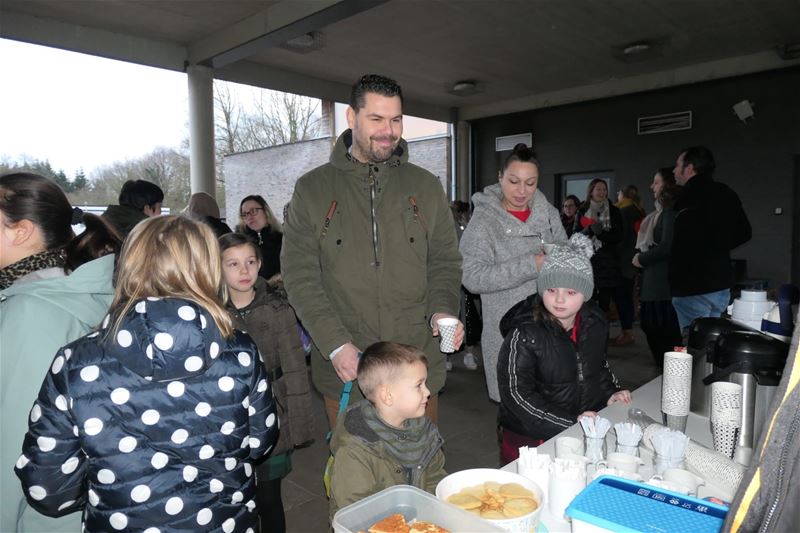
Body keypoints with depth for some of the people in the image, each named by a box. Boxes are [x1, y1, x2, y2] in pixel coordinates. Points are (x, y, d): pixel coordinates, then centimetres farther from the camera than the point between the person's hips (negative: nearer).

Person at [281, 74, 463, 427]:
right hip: (344, 369, -1)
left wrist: (442, 310, -10)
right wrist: (335, 344, -14)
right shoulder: (312, 189, 1)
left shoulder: (425, 186, 7)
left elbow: (445, 260, 10)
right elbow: (300, 274, -4)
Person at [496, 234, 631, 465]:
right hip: (534, 440, -6)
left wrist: (610, 393, 7)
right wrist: (570, 423, -20)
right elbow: (517, 396, -17)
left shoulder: (595, 322, 4)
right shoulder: (524, 334, -17)